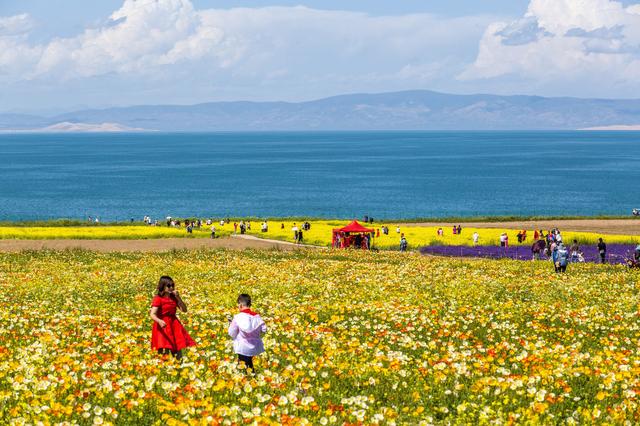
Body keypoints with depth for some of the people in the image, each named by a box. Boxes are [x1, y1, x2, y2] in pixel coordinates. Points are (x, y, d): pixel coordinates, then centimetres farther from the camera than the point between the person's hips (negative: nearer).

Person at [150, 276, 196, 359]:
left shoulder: (174, 298, 6)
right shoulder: (158, 299, -12)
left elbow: (184, 310, 3)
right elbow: (152, 314, -22)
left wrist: (178, 297, -9)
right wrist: (159, 321, -43)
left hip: (174, 325, 6)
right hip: (163, 326, -6)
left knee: (178, 349, 9)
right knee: (164, 351, -13)